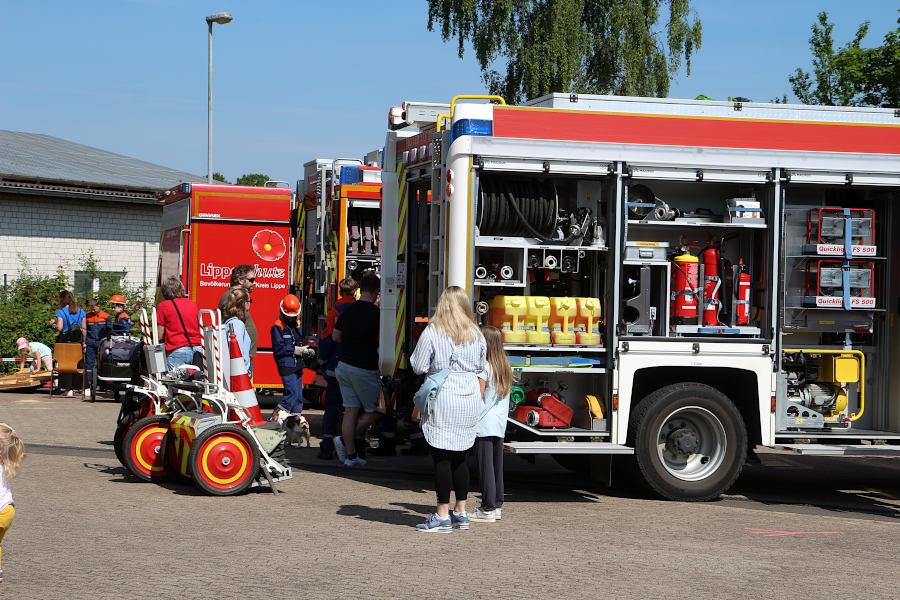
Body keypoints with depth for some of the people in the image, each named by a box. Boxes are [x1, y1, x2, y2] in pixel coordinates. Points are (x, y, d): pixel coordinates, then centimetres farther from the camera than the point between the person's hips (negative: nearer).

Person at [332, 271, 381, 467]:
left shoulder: (348, 310, 5)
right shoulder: (375, 313, -13)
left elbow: (335, 337, 13)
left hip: (344, 366, 6)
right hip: (365, 369, -6)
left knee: (350, 410, 7)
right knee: (372, 412, 8)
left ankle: (350, 454, 7)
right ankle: (344, 440, -2)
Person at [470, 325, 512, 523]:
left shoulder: (484, 367, -12)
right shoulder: (505, 367, 10)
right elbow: (504, 393, 13)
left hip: (484, 425, -8)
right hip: (500, 425, 8)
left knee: (485, 466, -6)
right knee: (497, 465, 12)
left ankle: (487, 509, -5)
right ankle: (496, 505, 17)